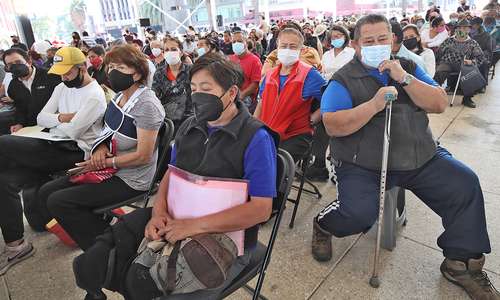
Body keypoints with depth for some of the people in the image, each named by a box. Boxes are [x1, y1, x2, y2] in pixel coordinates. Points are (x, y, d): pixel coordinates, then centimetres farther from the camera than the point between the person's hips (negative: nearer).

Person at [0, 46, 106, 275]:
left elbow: (72, 131, -16)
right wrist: (62, 118, -5)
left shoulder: (95, 95, -9)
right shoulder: (62, 87, 18)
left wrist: (54, 120, 3)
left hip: (75, 152, -8)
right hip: (55, 148, 8)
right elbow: (40, 118, 14)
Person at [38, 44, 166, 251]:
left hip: (131, 180, -9)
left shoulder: (146, 105, -21)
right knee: (46, 192, 7)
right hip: (111, 169, 9)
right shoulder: (120, 96, 6)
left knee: (58, 202, -12)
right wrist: (101, 147, -4)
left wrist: (106, 162, -13)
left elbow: (143, 156, -22)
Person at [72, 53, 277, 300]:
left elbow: (261, 208, -20)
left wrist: (194, 225, -24)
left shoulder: (256, 138, -15)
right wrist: (158, 213, -8)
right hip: (175, 222, 6)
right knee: (93, 265, -7)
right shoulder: (189, 126, 7)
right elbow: (171, 174, 13)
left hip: (224, 237, -5)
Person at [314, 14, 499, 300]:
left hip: (423, 156, 5)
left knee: (466, 184, -10)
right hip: (365, 164, -5)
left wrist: (404, 78, -9)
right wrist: (374, 104, -22)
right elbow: (333, 126, -15)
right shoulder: (344, 80, -1)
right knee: (358, 212, -27)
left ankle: (462, 263, 10)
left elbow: (440, 105, 4)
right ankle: (323, 226, 10)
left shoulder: (408, 67, 14)